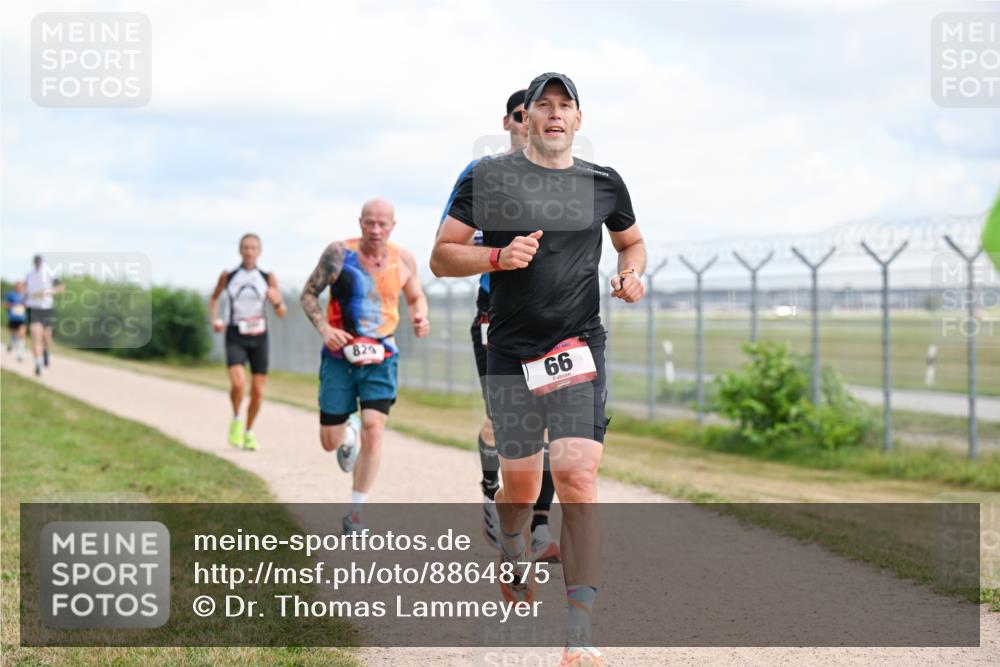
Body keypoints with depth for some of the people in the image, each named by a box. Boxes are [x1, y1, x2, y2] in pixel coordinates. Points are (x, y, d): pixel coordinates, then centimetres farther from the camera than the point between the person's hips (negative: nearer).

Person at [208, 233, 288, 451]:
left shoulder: (268, 278, 0)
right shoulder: (228, 276, 0)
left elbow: (282, 313, 2)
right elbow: (214, 298, 18)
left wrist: (277, 301, -20)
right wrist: (215, 319, 0)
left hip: (258, 337, 2)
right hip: (235, 337, -2)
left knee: (257, 392, 2)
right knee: (238, 384, -22)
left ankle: (248, 433, 25)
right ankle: (236, 421, 6)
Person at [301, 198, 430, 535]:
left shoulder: (404, 260, -1)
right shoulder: (339, 253, -8)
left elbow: (416, 296, 16)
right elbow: (309, 294, -1)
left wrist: (420, 316, -7)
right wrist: (324, 328, -18)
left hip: (380, 358, 0)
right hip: (339, 355, 0)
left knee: (373, 430, -17)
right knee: (330, 441, 4)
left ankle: (355, 513, -4)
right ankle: (349, 433, 45)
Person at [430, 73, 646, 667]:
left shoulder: (604, 183, 10)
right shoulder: (490, 177, 3)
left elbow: (632, 240, 28)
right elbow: (441, 257, 3)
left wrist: (633, 272, 6)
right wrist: (500, 256, -14)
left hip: (580, 349, 0)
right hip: (511, 352, 0)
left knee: (577, 476, -15)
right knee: (520, 479, 9)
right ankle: (512, 555, 47)